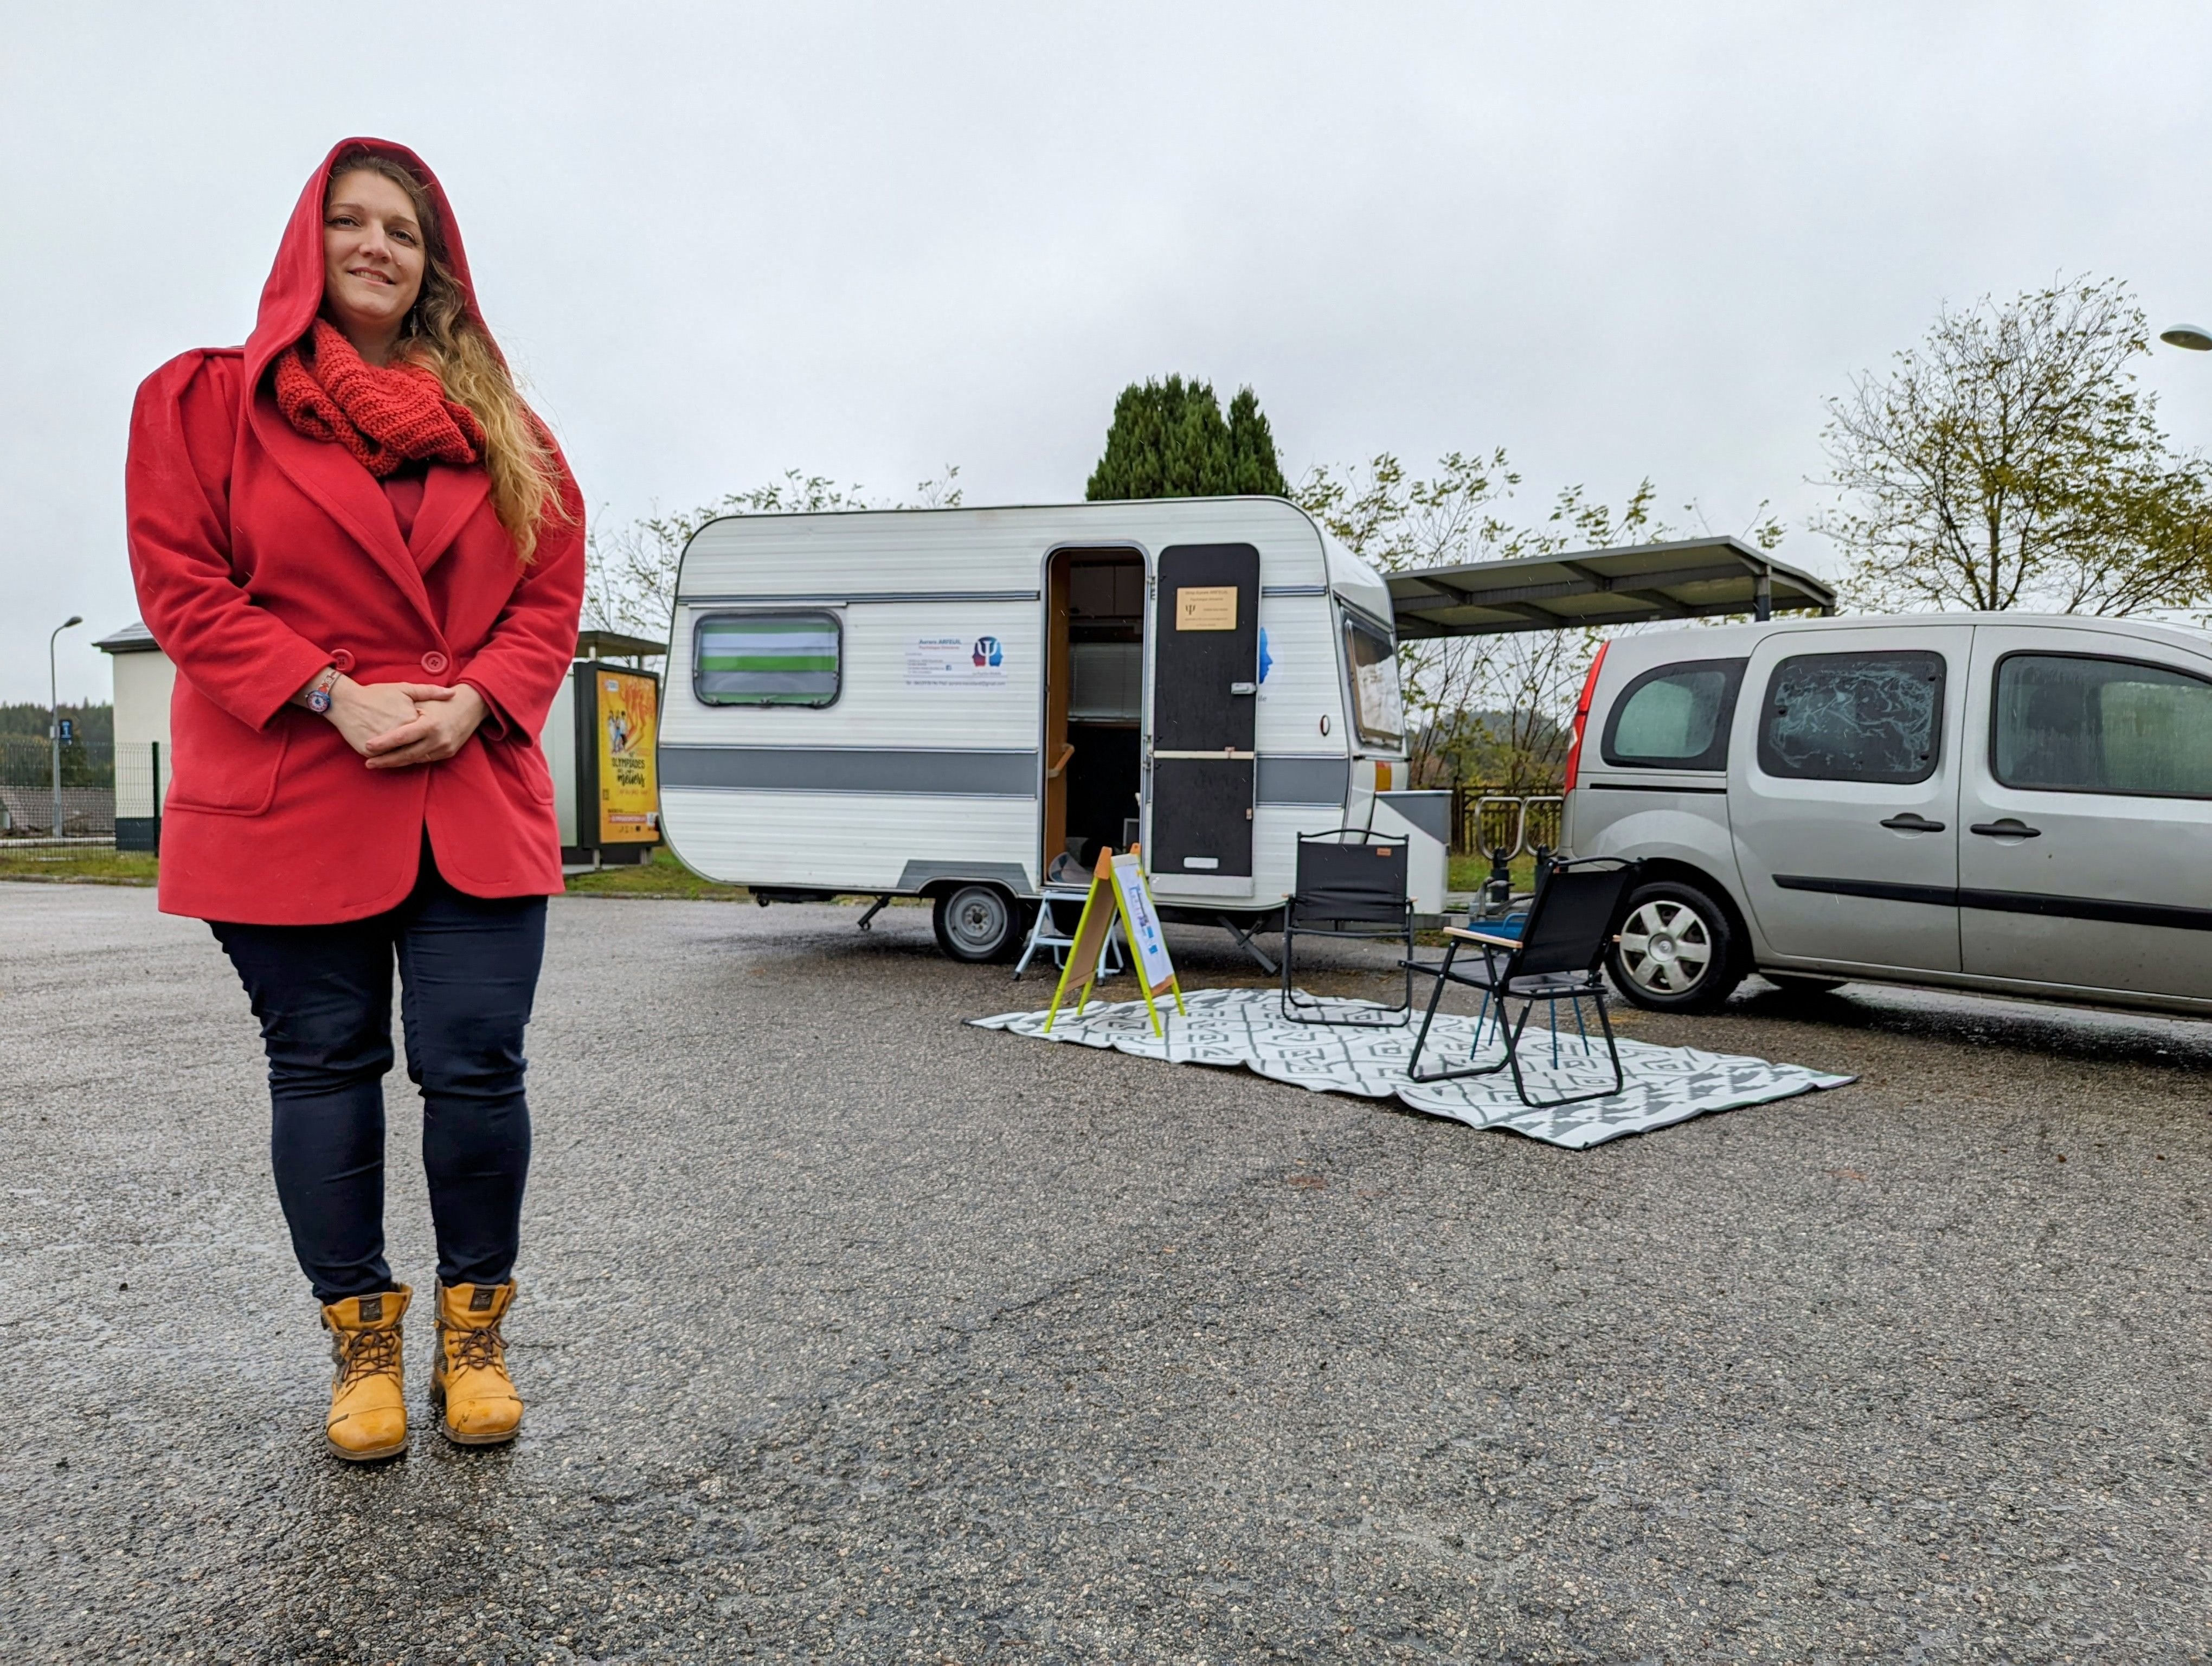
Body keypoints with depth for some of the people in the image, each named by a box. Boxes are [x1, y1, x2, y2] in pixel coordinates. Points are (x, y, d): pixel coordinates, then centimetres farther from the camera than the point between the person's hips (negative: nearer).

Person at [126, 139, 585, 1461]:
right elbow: (182, 583, -1)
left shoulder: (503, 428, 13)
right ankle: (362, 1339, 23)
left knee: (477, 1068, -2)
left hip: (475, 798, 1)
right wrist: (333, 696, -14)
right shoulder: (207, 402, 7)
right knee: (324, 1067, 7)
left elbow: (552, 597, 8)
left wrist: (473, 703, -9)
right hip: (290, 801, -1)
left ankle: (475, 1332, 17)